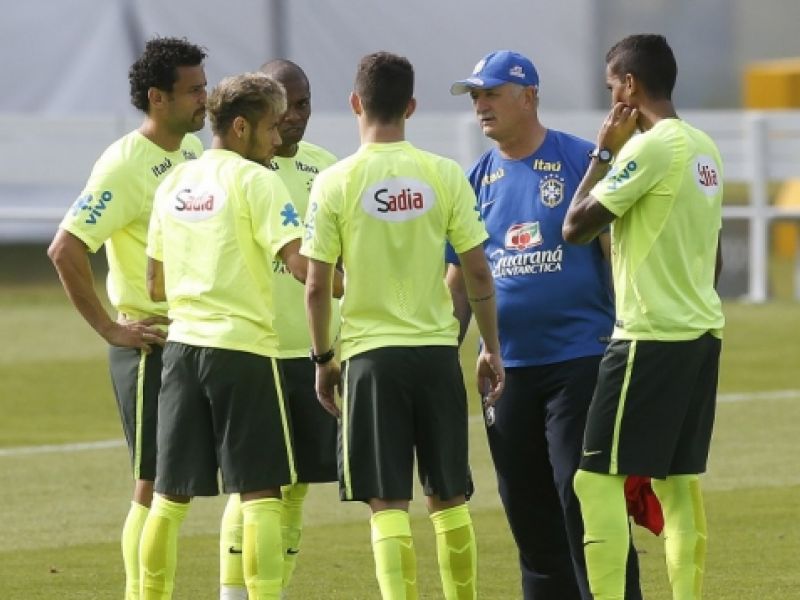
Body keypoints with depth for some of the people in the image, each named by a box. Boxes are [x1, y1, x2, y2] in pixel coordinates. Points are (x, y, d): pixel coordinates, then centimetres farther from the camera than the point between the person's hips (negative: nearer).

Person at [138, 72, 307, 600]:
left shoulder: (174, 183, 12)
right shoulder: (255, 181, -8)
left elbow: (156, 284, 16)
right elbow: (300, 263, -18)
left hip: (182, 342, 7)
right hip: (243, 345, -6)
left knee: (171, 493, 11)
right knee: (260, 491, -4)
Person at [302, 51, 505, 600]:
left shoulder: (335, 183, -6)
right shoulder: (445, 175, -1)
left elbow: (317, 287, -4)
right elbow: (478, 271, 1)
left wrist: (323, 359, 9)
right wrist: (492, 349, 12)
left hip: (370, 353, -2)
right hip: (438, 349, 2)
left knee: (389, 504, 0)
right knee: (449, 499, 14)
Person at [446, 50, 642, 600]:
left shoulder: (582, 161, -4)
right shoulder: (479, 178, 11)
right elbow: (459, 280, 15)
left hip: (580, 356, -5)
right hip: (506, 366, 6)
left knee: (584, 497, -9)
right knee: (526, 508, 9)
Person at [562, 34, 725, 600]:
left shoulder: (650, 148, -14)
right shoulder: (705, 148, 13)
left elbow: (576, 227, -12)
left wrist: (603, 154, -3)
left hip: (651, 338, -9)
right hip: (702, 331, 9)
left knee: (597, 478, -7)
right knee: (680, 478, 11)